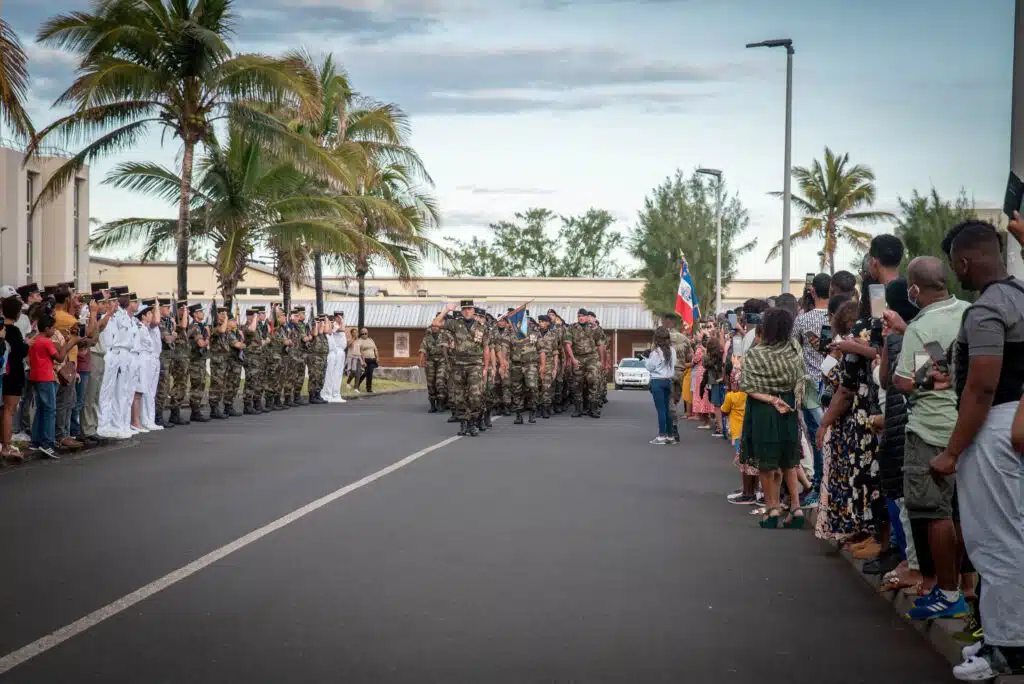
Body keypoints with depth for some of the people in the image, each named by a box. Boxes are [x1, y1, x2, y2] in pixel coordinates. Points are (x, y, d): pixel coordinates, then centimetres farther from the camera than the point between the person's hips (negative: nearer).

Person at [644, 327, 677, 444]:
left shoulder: (656, 351, -14)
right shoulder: (672, 350, 4)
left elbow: (650, 367, -7)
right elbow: (674, 363, 10)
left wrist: (646, 359, 8)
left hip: (657, 381, -6)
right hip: (668, 380, 6)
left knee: (661, 409, -5)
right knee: (667, 408, 11)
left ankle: (662, 436, -6)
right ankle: (670, 435, 14)